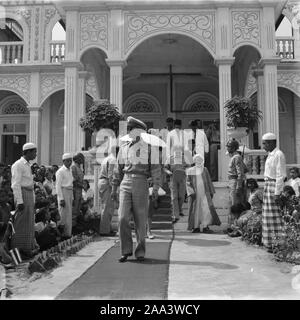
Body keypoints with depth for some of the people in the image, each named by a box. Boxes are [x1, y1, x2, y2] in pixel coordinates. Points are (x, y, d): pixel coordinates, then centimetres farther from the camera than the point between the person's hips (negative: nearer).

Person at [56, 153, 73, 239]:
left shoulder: (70, 171, 16)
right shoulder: (60, 171, -8)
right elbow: (58, 186, -12)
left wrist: (72, 197, 16)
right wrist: (61, 199, -17)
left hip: (70, 193, 8)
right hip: (63, 192, -8)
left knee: (69, 215, 10)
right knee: (64, 214, -7)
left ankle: (68, 233, 16)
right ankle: (62, 233, 0)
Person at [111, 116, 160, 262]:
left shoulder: (149, 148, 1)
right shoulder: (123, 148, 12)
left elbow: (156, 169, -2)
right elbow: (118, 169, 16)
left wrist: (155, 188, -11)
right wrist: (114, 188, 14)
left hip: (141, 185, -2)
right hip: (126, 184, 3)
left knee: (140, 220, 2)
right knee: (123, 218, -8)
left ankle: (140, 251, 16)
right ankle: (126, 250, 5)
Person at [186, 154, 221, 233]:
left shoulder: (204, 170, 9)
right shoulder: (190, 171, 2)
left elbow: (209, 182, 14)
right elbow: (188, 183, 0)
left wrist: (211, 192, 12)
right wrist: (191, 192, -12)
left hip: (204, 193, 1)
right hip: (195, 193, -1)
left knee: (207, 209, -9)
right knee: (195, 210, 3)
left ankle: (205, 227, -6)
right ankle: (196, 227, 14)